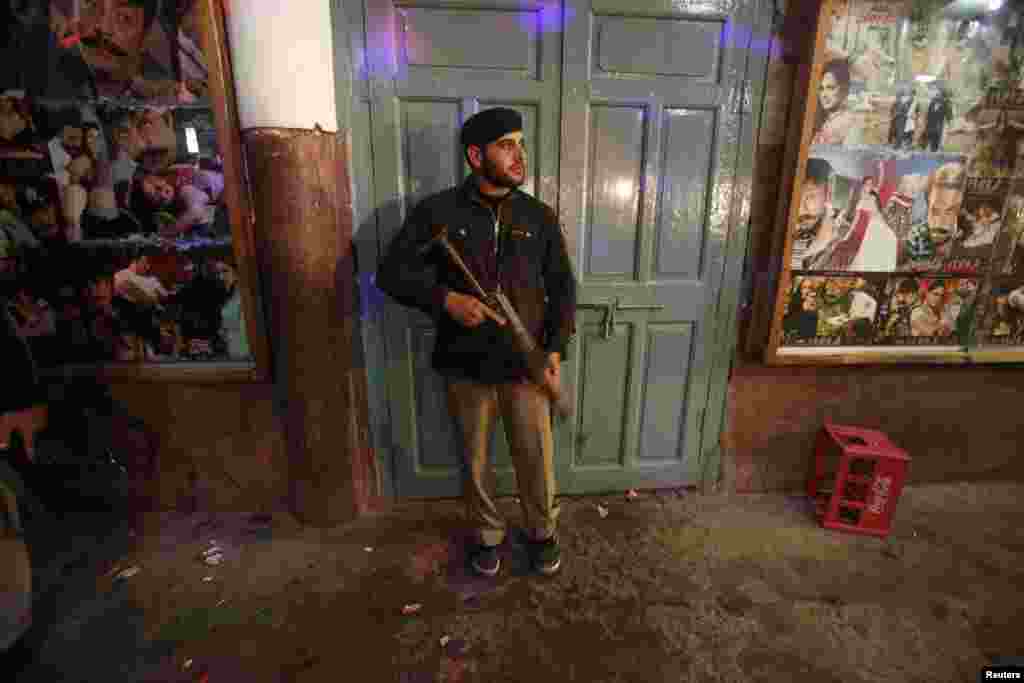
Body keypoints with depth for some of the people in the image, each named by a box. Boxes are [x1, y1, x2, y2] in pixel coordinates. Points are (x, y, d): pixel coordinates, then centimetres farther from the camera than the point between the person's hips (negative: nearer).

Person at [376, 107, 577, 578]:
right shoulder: (437, 212, -6)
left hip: (525, 364, 1)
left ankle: (543, 530, 41)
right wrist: (446, 298, -21)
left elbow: (562, 288, 6)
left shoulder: (539, 216, 1)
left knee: (537, 458, 13)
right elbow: (391, 272, -5)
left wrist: (556, 349, -5)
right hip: (465, 365, -1)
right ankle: (487, 534, 42)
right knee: (475, 460, 16)